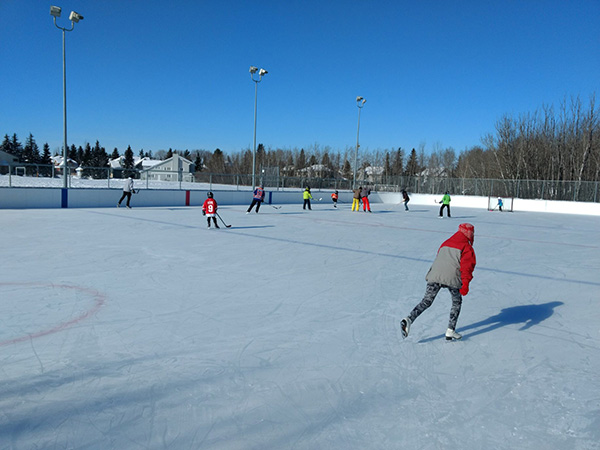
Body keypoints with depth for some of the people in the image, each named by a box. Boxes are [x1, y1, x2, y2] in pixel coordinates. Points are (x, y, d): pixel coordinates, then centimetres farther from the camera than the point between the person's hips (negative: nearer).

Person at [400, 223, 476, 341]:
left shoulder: (445, 243, 28)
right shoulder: (467, 248, 10)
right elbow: (467, 266, -2)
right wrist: (465, 284, -6)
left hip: (435, 274, 4)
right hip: (451, 278, -4)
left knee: (426, 301, 5)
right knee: (457, 302, 16)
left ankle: (408, 319, -15)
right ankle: (450, 331, 9)